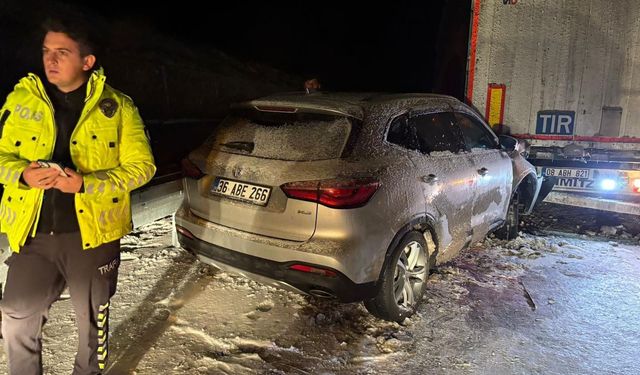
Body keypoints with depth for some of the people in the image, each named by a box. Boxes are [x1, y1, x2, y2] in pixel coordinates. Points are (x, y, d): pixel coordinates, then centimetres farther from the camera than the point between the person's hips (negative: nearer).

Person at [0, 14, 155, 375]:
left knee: (93, 321, 16)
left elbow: (142, 165, -7)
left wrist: (86, 183, -20)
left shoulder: (117, 107, -5)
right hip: (33, 235, 2)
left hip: (91, 234, -2)